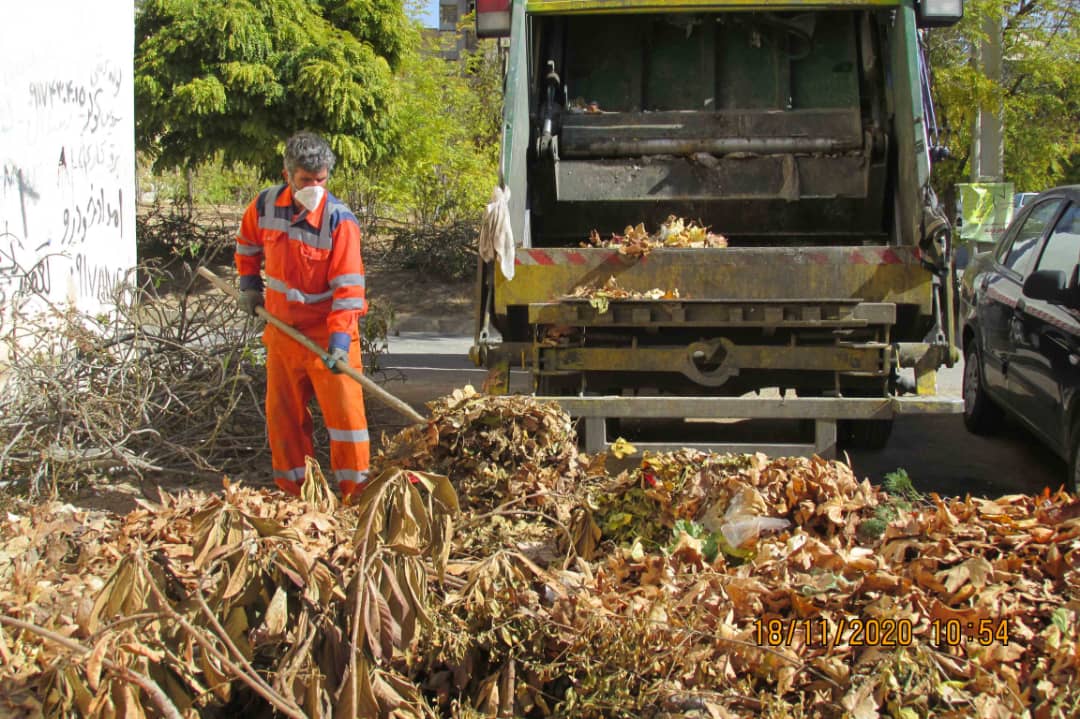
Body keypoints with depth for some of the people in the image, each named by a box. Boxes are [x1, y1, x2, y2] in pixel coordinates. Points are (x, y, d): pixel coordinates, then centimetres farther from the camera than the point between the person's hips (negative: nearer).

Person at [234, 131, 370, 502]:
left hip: (326, 331, -5)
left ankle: (356, 491, 3)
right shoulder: (265, 205, -4)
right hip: (282, 328, 5)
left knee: (344, 408, -6)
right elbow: (248, 244, 20)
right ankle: (292, 488, 25)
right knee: (282, 411, 12)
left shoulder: (339, 220, -18)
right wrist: (249, 284, 13)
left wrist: (339, 339, -28)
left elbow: (348, 286, -21)